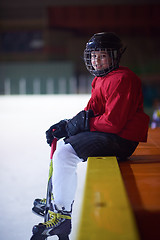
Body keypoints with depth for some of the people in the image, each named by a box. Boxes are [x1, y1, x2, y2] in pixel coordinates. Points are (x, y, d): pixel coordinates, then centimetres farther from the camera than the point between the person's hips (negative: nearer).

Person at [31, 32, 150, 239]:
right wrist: (66, 126, 3)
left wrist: (81, 124, -14)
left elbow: (113, 121, -23)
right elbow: (90, 112, 17)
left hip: (120, 139, -11)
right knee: (63, 147, 16)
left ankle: (62, 215, -8)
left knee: (64, 154, -16)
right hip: (107, 133, 11)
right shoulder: (101, 80, 16)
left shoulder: (121, 79, -17)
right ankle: (60, 202, 24)